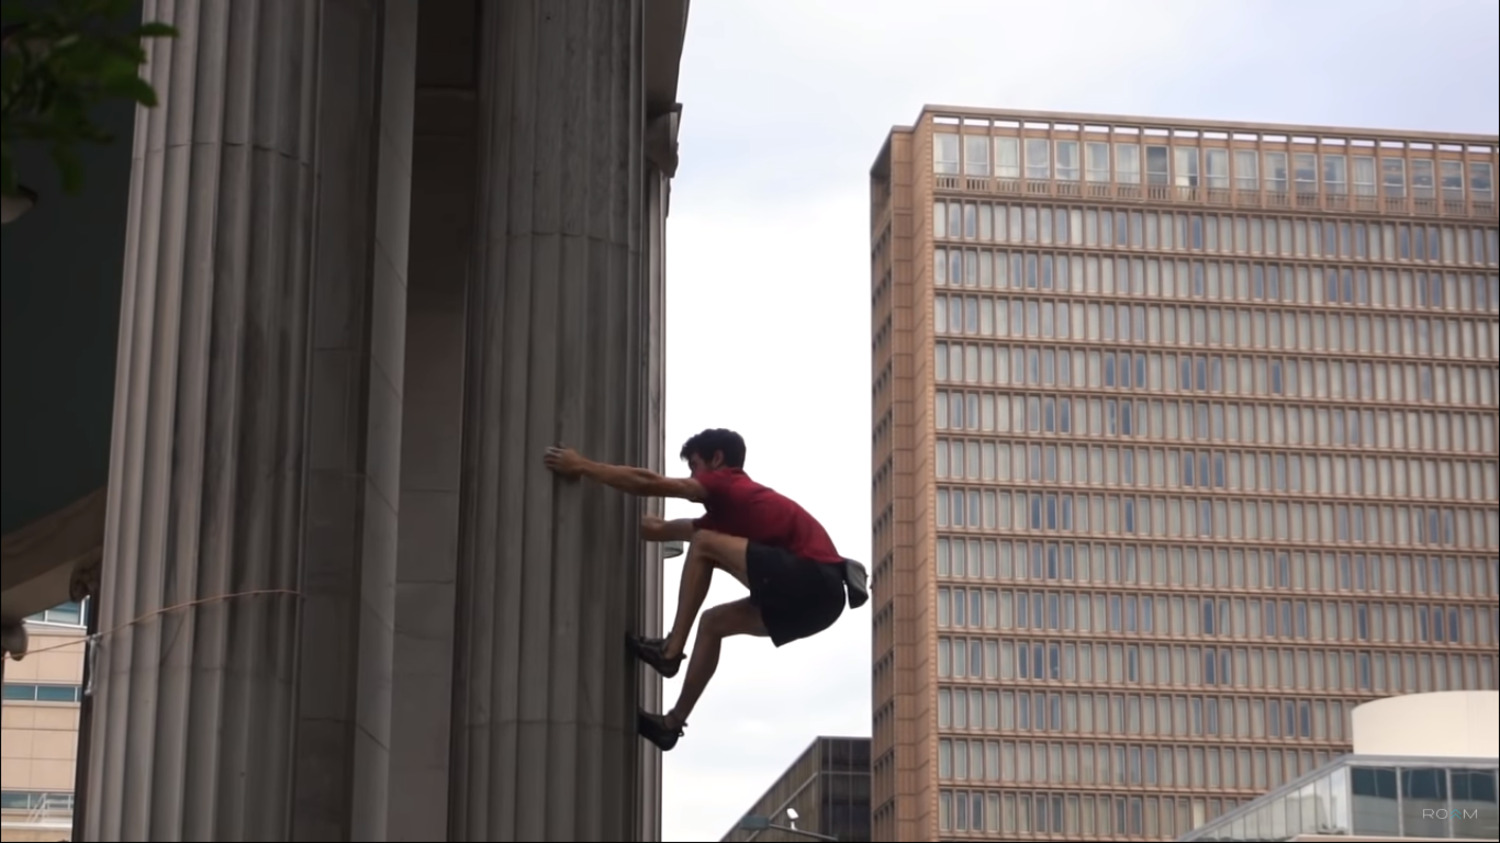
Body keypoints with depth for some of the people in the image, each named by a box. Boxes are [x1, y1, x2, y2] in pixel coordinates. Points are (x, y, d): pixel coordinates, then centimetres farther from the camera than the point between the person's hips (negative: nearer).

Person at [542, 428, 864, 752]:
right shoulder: (731, 505, 30)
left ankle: (671, 650, -4)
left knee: (704, 545, -6)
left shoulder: (728, 485, 3)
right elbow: (659, 530, 35)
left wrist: (582, 466, 0)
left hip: (811, 580, -10)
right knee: (714, 622, 20)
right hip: (817, 593, 10)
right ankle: (674, 722, 20)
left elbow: (649, 483, -6)